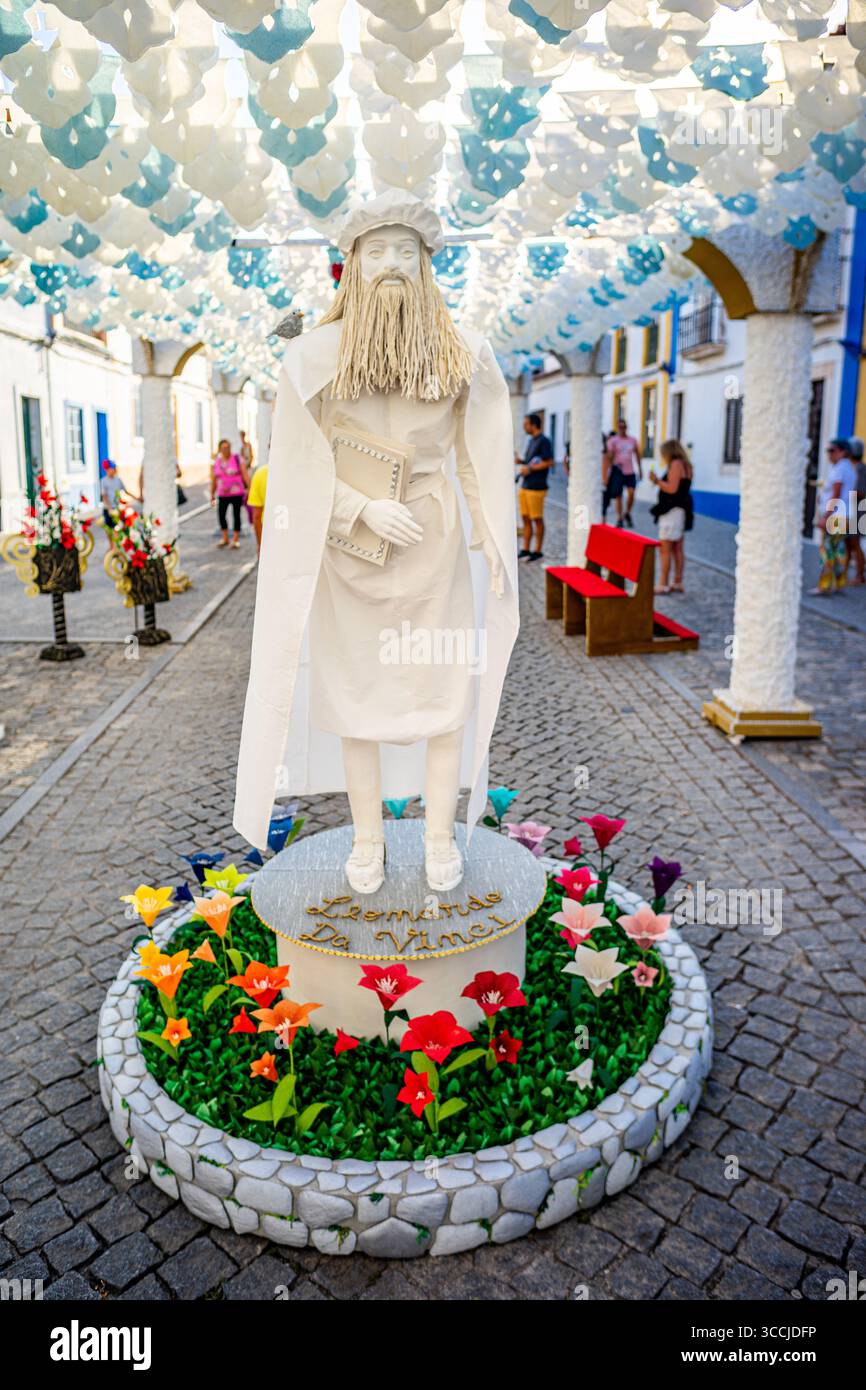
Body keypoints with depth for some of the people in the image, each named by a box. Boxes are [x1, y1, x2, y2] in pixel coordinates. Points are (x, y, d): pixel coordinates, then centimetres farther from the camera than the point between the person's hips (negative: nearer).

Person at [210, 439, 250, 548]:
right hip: (223, 494, 2)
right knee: (221, 514, -8)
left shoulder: (238, 459, -1)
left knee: (236, 515, 0)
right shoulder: (215, 462, 7)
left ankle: (236, 539, 12)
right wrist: (212, 495, 12)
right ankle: (225, 538, 10)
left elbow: (245, 474, -5)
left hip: (237, 493, -2)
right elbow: (213, 480, 11)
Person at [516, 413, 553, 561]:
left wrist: (529, 468, -15)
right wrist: (520, 461, 9)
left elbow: (549, 462, -17)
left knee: (537, 519, -1)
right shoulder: (530, 441, 18)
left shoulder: (543, 441, -10)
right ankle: (526, 550, 17)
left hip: (536, 487, -9)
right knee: (526, 518, 10)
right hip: (524, 486, 9)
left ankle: (537, 551, 6)